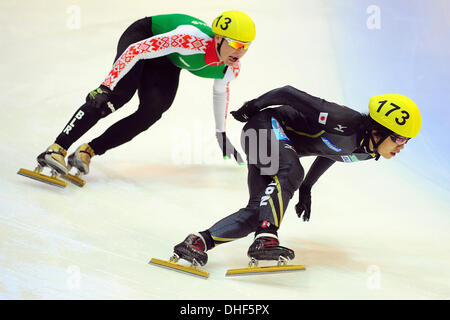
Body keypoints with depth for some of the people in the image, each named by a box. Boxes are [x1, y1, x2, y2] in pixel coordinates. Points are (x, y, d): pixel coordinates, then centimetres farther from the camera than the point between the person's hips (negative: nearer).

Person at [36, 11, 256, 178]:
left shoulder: (231, 68, -18)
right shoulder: (192, 40, -41)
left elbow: (220, 90, 7)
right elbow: (136, 50, -39)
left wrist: (221, 133, 18)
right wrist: (106, 87, -43)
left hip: (167, 64, 6)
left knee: (151, 113, -20)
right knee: (120, 94, -29)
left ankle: (87, 152, -18)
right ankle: (58, 149, -31)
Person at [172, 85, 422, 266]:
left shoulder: (368, 153, -3)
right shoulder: (344, 124, -31)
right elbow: (290, 93, -24)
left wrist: (307, 187, 27)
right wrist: (253, 107, -10)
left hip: (288, 146, 9)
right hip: (266, 125, -9)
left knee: (256, 213, -6)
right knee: (290, 172, -36)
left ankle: (199, 241, -6)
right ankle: (266, 240, -45)